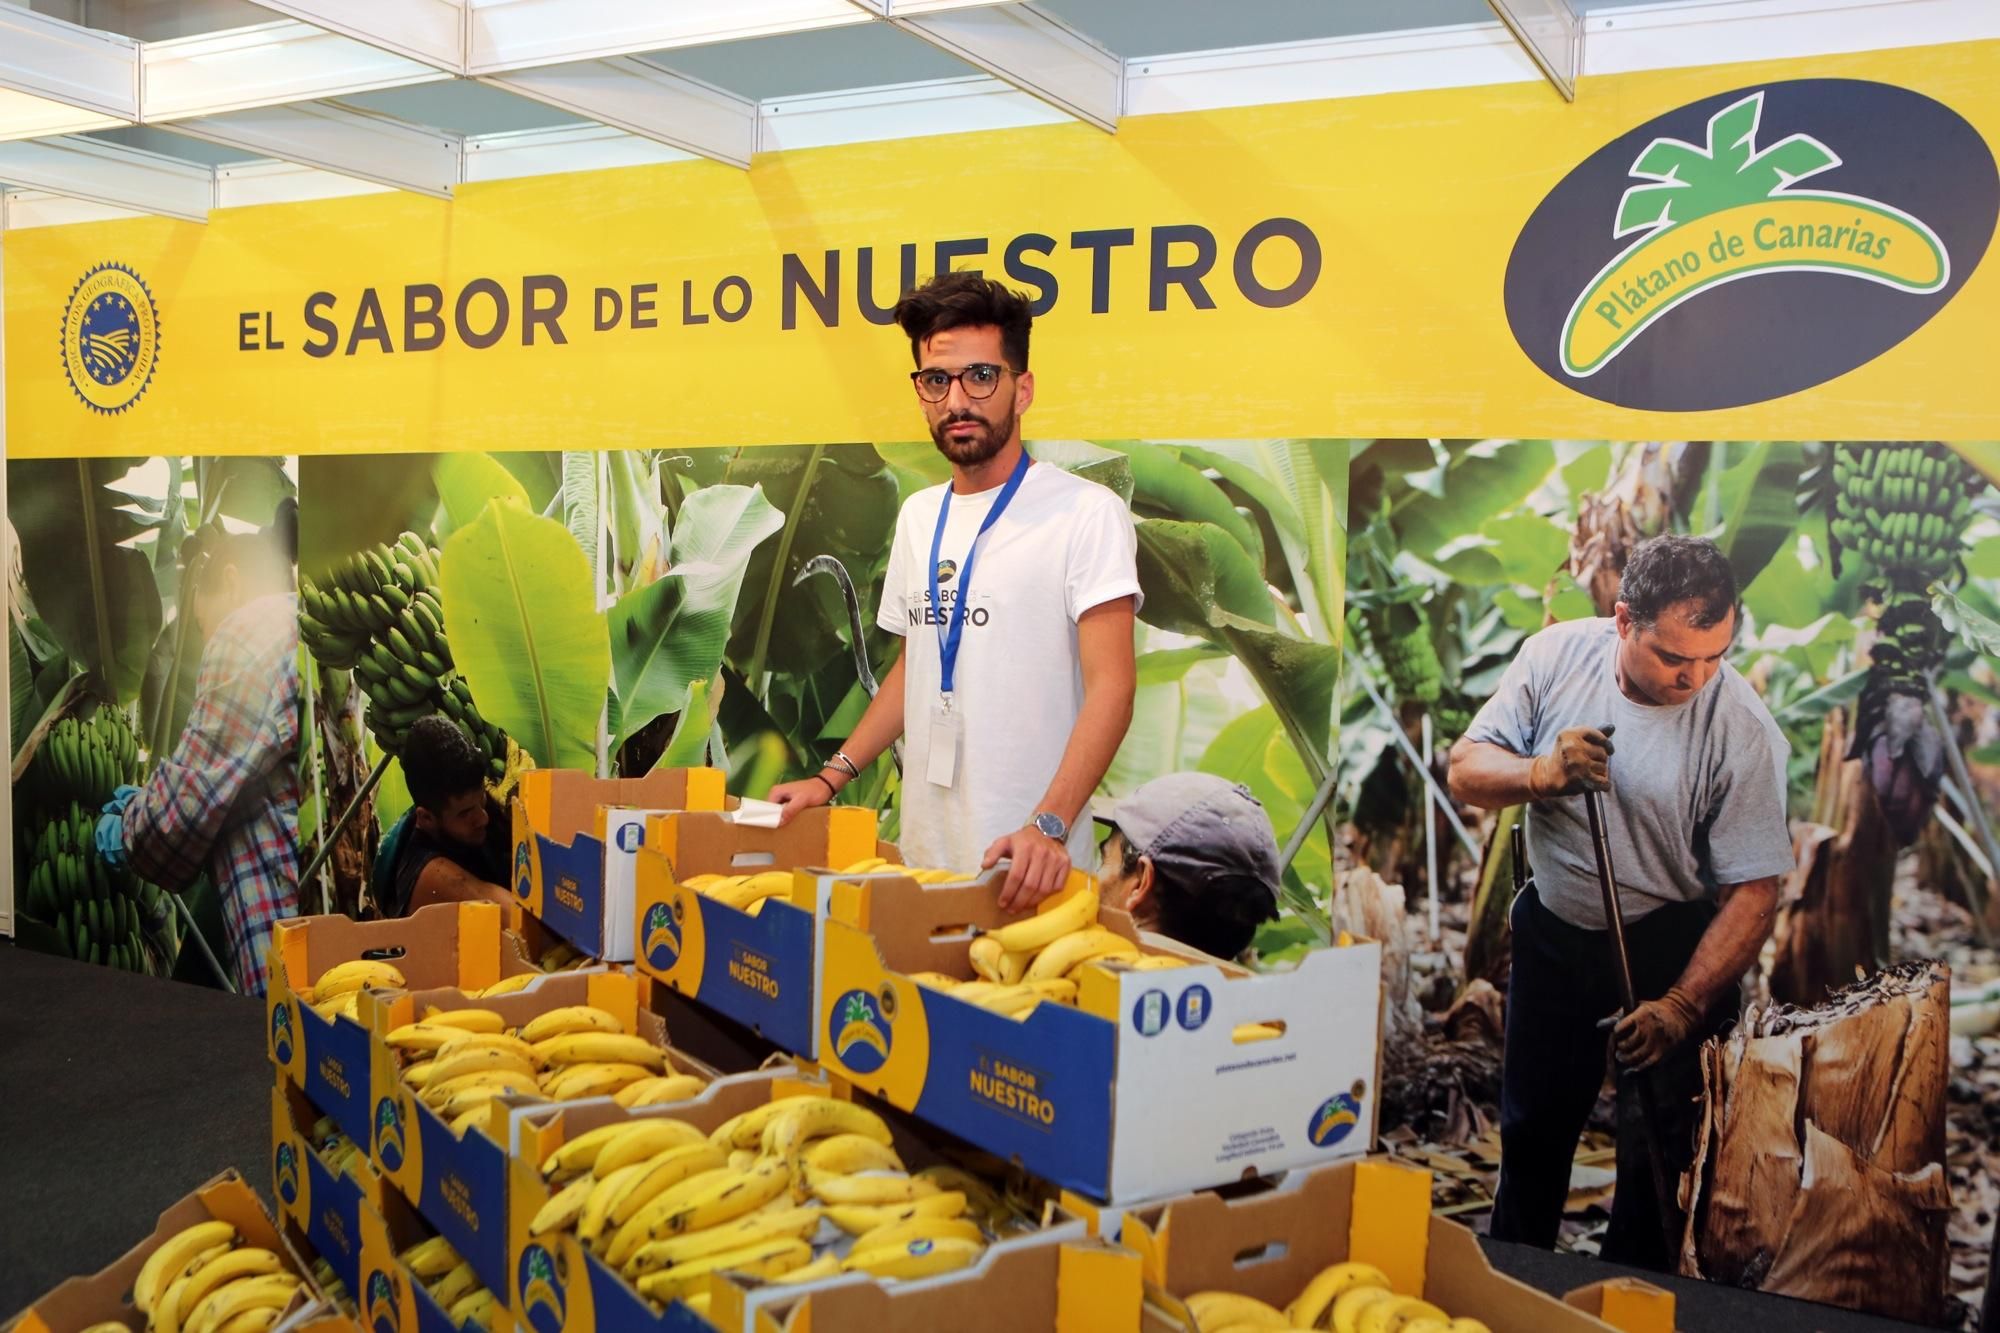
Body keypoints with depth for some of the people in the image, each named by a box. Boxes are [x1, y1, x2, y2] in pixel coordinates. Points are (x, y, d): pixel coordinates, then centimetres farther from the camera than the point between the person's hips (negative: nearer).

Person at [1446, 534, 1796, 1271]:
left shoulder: (1743, 730, -23)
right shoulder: (1558, 654, -15)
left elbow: (1750, 892, -20)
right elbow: (1466, 768, -12)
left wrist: (1682, 1008, -27)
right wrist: (1541, 774, -33)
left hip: (1671, 945, -3)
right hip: (1554, 928, 3)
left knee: (1655, 1142, 9)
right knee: (1532, 1124, 19)